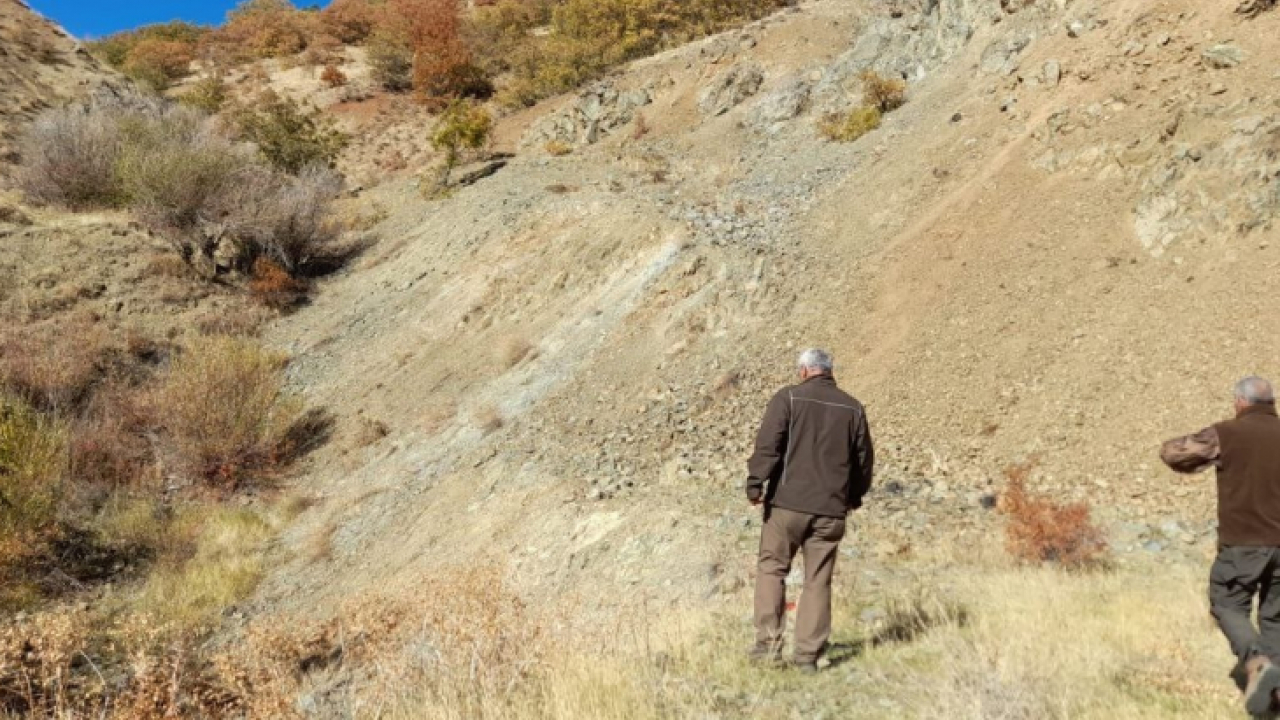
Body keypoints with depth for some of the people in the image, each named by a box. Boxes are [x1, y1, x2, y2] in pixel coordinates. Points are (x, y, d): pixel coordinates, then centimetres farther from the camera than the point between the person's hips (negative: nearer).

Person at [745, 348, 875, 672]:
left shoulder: (788, 398, -2)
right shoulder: (853, 408, 9)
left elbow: (767, 444, -11)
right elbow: (864, 459, 15)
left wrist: (755, 484, -6)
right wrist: (855, 496, 28)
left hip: (787, 502, -3)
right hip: (831, 509, 3)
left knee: (772, 568, 10)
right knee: (818, 581, 7)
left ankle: (768, 643, 6)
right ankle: (808, 654, 8)